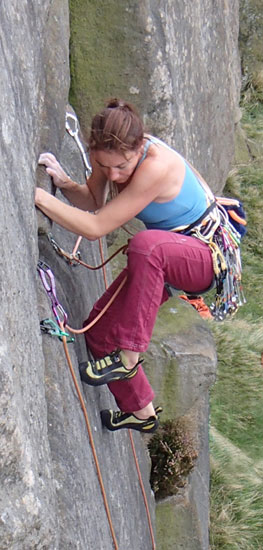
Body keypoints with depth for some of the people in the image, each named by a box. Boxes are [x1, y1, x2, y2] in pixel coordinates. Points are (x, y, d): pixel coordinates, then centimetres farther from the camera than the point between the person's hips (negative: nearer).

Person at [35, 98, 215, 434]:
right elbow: (93, 202, 4)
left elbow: (95, 227, -33)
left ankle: (128, 357, -27)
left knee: (146, 244, -40)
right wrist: (64, 183, -17)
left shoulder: (157, 166, -34)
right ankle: (140, 411, 27)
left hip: (210, 255, -8)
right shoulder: (111, 154, -12)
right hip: (161, 261, 8)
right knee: (100, 328, 4)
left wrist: (38, 196, -35)